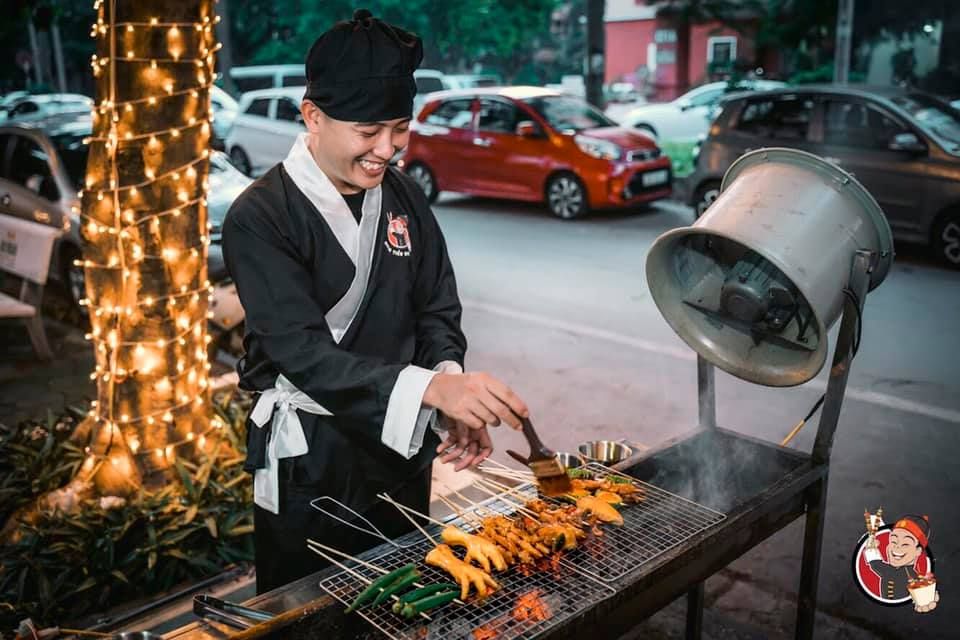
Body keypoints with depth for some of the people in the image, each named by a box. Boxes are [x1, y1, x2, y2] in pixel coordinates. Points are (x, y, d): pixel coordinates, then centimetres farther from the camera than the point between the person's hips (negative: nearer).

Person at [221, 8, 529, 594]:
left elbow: (437, 310, 2)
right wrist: (433, 388, -38)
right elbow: (303, 352, -26)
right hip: (310, 460, -5)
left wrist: (454, 403, -16)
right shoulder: (261, 218, -18)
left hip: (402, 446, 5)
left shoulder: (404, 196, -1)